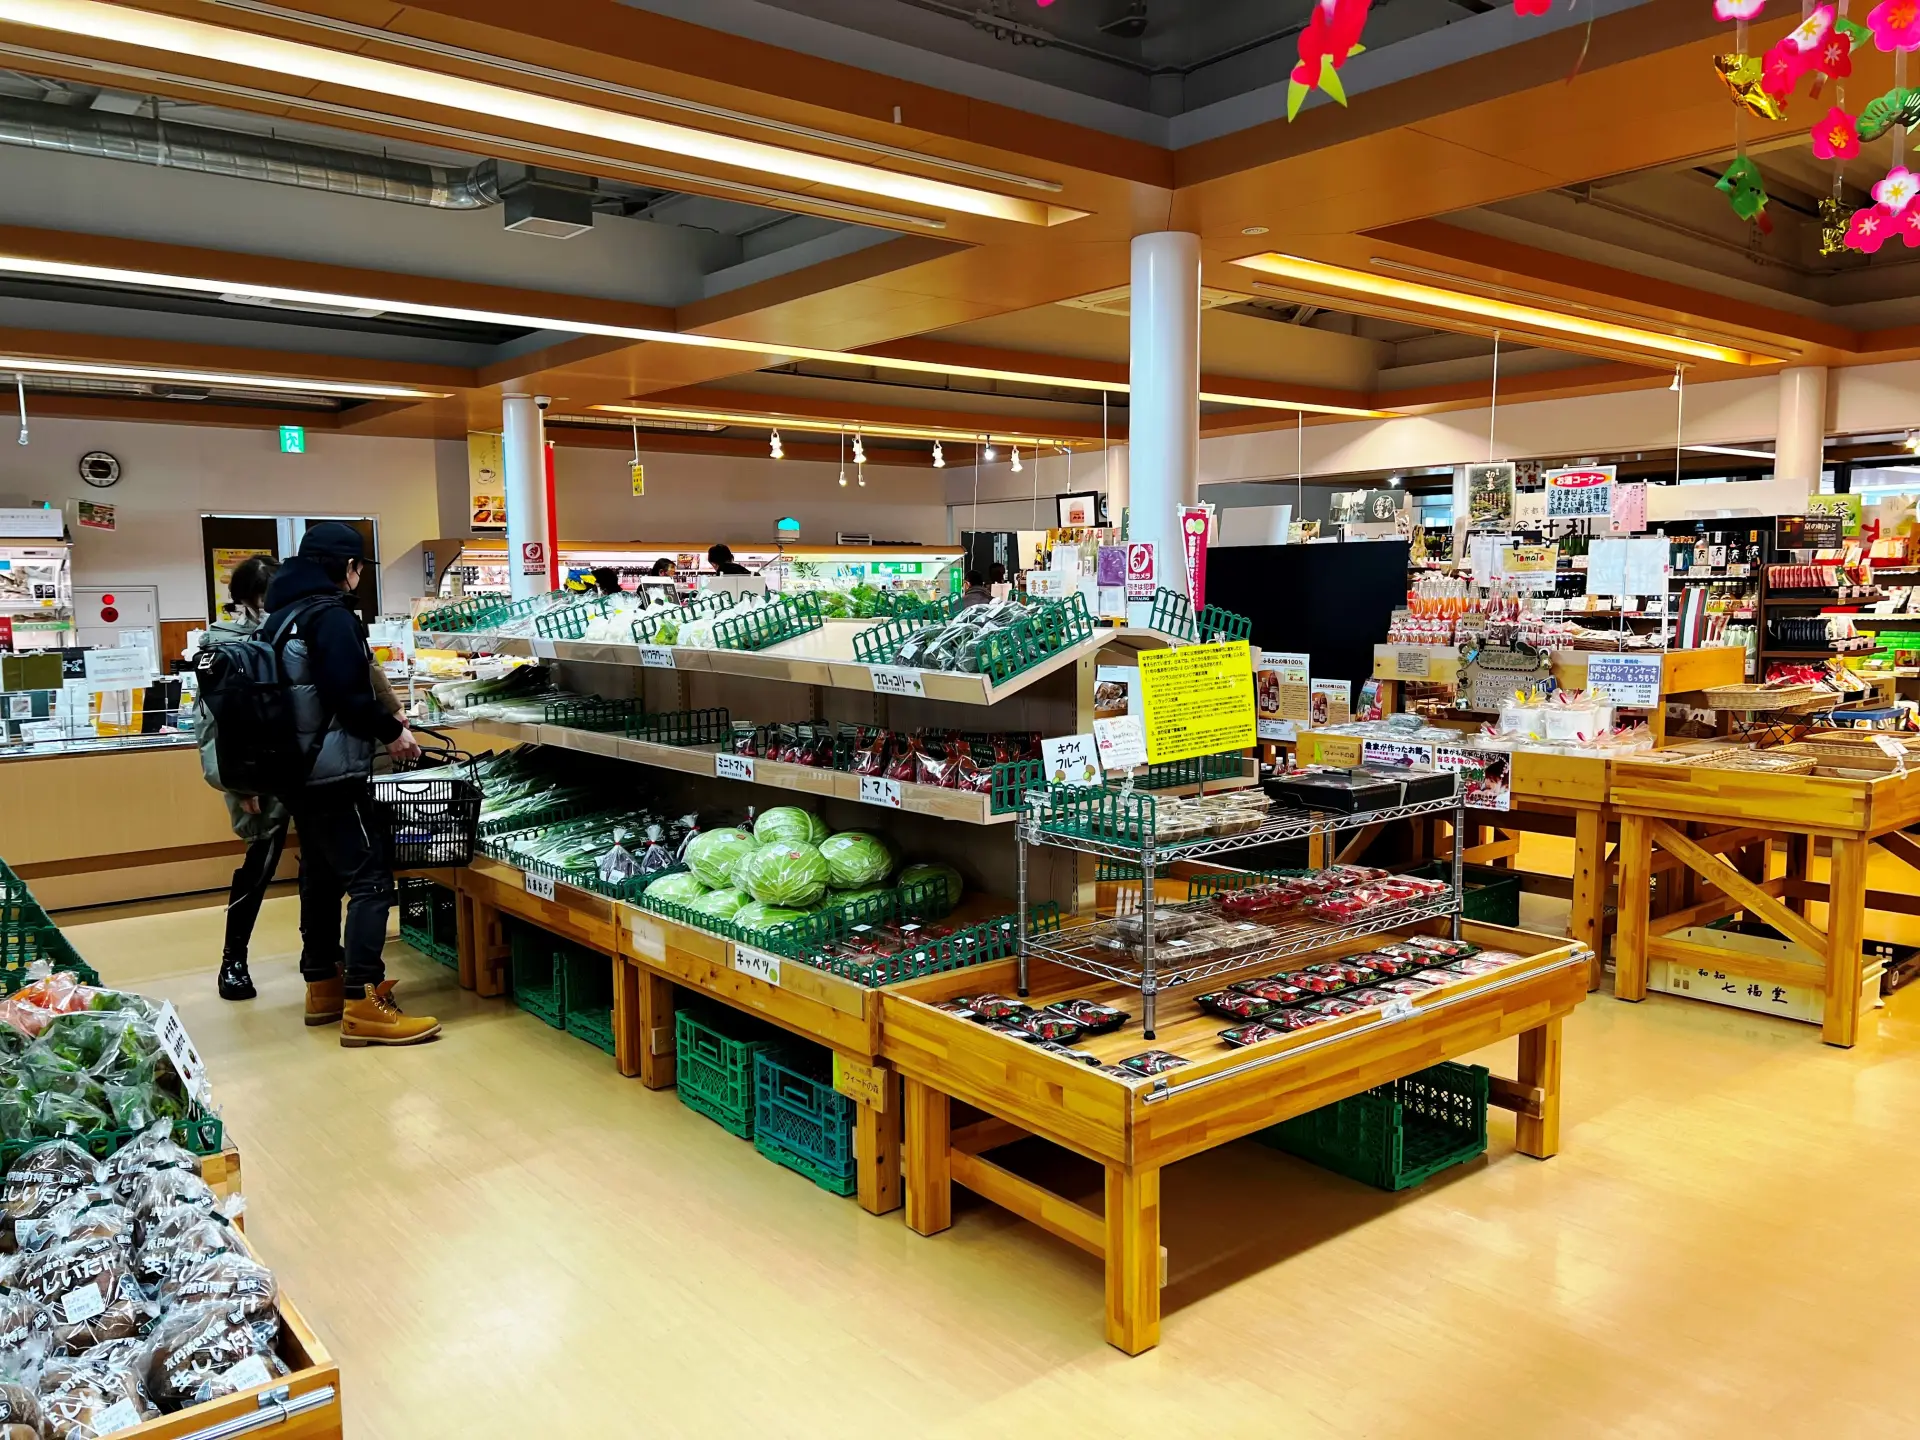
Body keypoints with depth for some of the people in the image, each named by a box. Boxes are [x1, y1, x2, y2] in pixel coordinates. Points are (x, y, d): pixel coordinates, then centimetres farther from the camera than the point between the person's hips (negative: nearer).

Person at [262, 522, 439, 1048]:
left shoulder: (282, 616, 14)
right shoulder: (331, 616, -14)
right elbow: (348, 696, -22)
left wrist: (378, 719, 19)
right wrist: (391, 731, -7)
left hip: (297, 770, 10)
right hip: (332, 773, -10)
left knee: (321, 874, 18)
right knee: (369, 880, -11)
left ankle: (323, 984, 27)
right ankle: (362, 1005, -14)